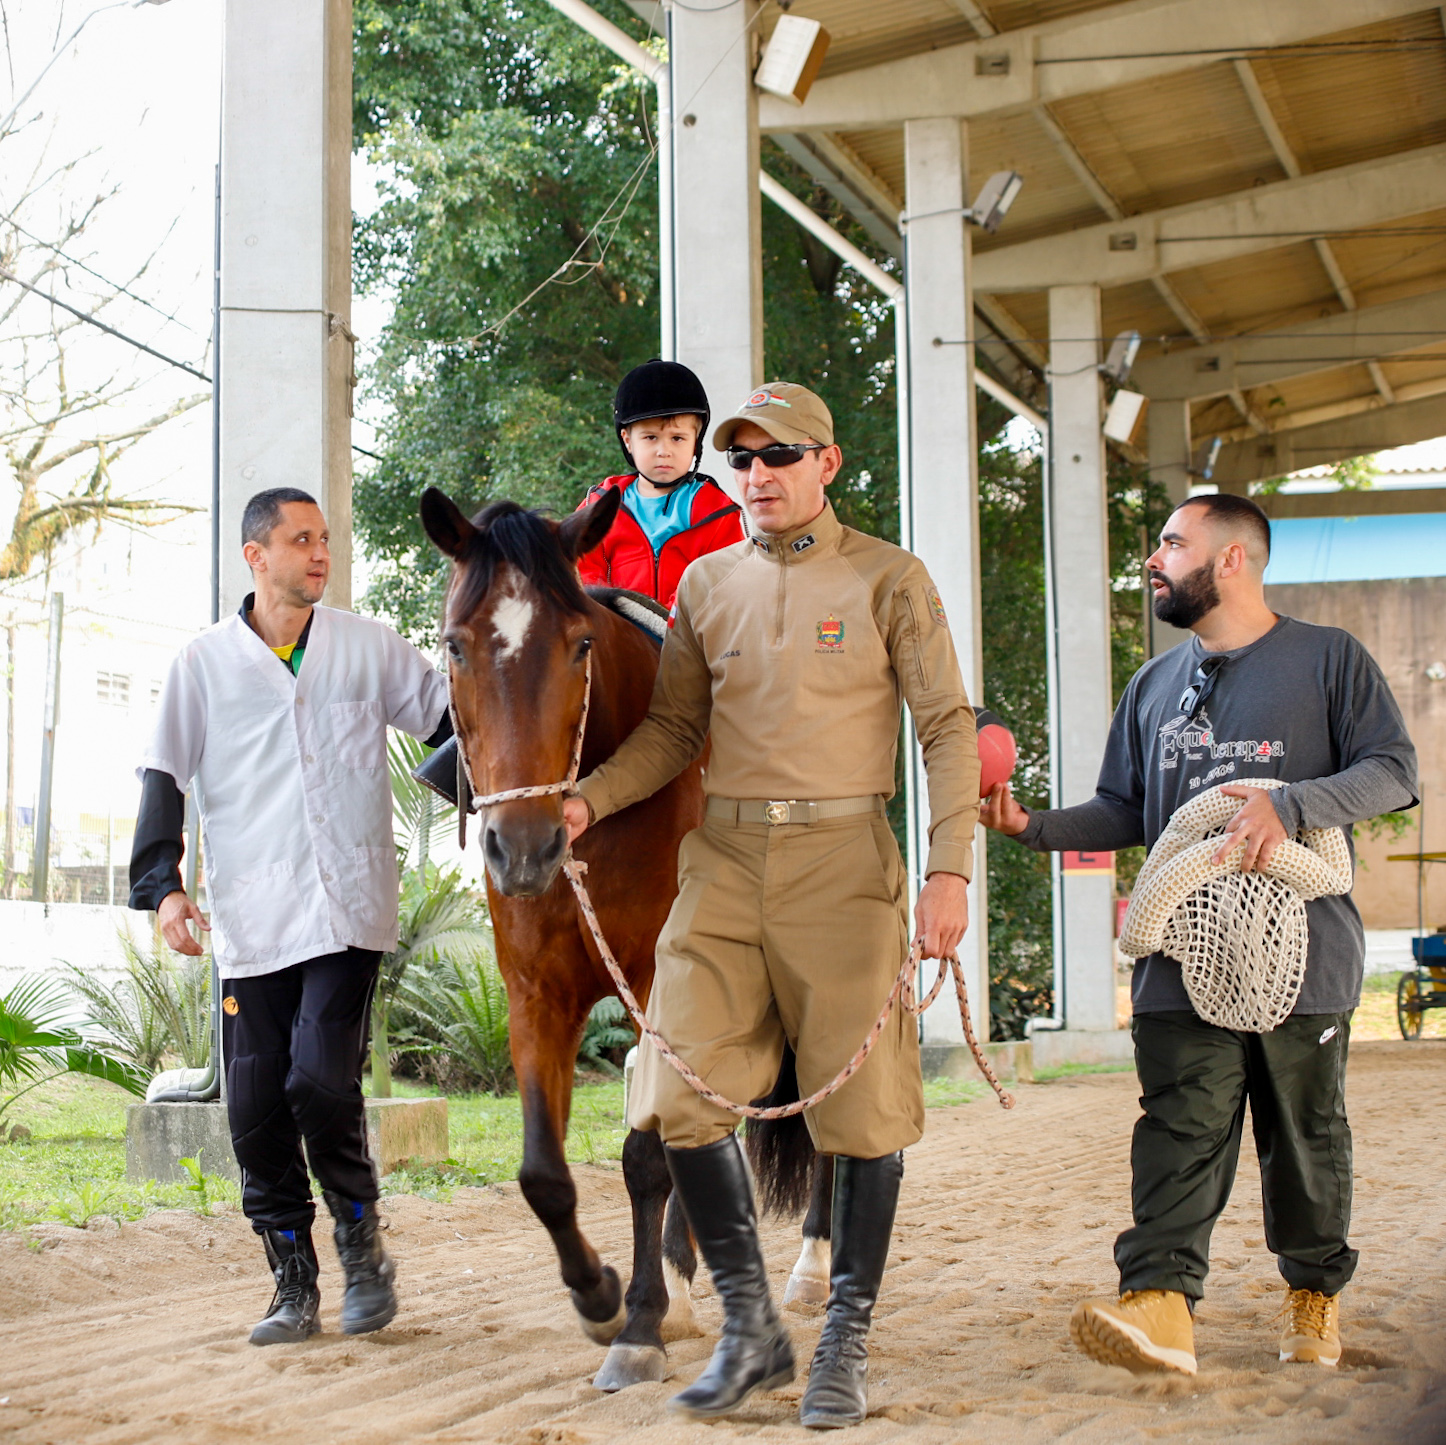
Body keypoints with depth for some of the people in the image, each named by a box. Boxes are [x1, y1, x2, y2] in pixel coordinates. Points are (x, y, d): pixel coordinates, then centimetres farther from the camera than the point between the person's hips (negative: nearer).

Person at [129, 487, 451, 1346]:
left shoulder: (369, 648, 9)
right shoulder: (205, 663, 8)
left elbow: (454, 717, 14)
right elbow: (166, 776, 6)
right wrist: (162, 884, -5)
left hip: (348, 911, -1)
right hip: (251, 921, 2)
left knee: (323, 1081, -14)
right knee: (256, 1107, 2)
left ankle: (362, 1245, 10)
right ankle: (295, 1284, 16)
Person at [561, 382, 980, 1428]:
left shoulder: (889, 580, 1)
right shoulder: (707, 584, 12)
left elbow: (948, 727, -2)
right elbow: (672, 729, 14)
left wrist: (950, 868, -13)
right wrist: (588, 801, -4)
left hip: (843, 858, -3)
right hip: (725, 858, 4)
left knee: (862, 1101, 0)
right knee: (680, 1092, -3)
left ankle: (848, 1340, 14)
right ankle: (751, 1325, 12)